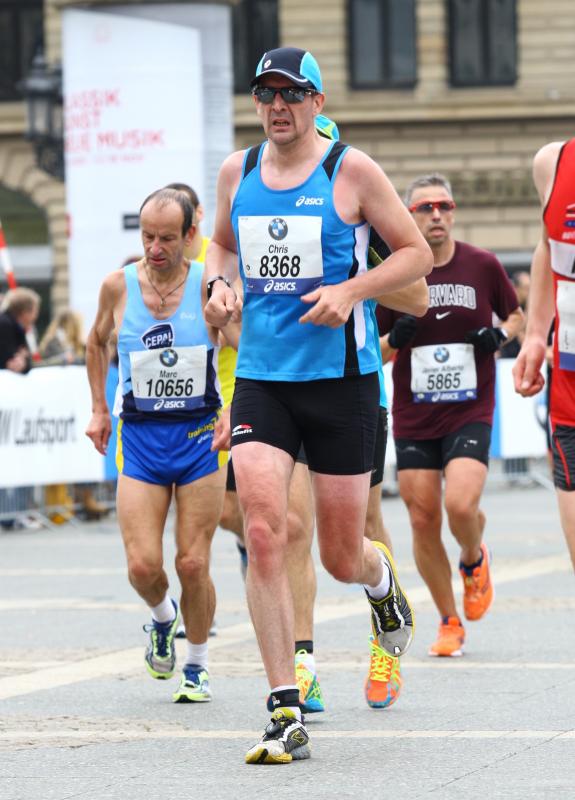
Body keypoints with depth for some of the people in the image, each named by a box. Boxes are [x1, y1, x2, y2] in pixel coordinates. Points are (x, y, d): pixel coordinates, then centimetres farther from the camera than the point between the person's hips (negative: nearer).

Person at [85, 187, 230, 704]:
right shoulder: (118, 287, -1)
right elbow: (98, 341, 19)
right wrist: (99, 407, 15)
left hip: (200, 435, -2)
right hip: (139, 437, 2)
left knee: (193, 565, -4)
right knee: (143, 566, -9)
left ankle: (197, 668, 17)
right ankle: (163, 618, 26)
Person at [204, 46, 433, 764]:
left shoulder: (350, 170, -5)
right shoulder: (237, 171, 8)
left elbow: (417, 252, 0)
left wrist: (351, 290, -15)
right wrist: (217, 283, 3)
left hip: (341, 379, -3)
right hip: (260, 377, 3)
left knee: (340, 557, 4)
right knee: (262, 533, -16)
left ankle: (382, 579, 45)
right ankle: (286, 715, -13)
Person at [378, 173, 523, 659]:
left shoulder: (483, 266, 0)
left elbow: (517, 313, 16)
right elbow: (374, 354, 8)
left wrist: (502, 333, -6)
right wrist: (394, 340, -14)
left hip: (470, 413, -2)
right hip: (413, 418, 2)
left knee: (461, 506, -21)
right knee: (423, 522, 0)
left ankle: (475, 560, 15)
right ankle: (450, 623, 16)